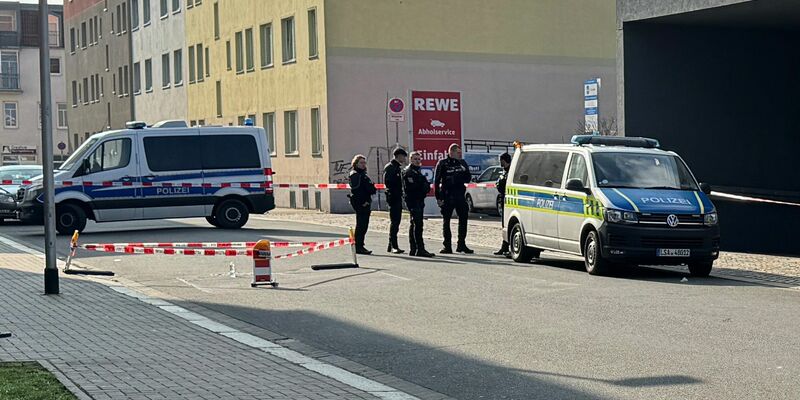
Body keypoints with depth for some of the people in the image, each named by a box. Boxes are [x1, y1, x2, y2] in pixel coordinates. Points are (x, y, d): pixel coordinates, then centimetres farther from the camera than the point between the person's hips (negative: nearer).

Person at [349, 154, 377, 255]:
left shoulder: (363, 174, 22)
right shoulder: (355, 174, -8)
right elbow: (356, 189, -18)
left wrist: (368, 201, 14)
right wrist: (362, 202, -20)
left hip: (366, 203, 10)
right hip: (359, 203, -9)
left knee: (364, 225, 11)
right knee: (361, 225, -9)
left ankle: (360, 246, 17)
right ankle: (358, 247, -7)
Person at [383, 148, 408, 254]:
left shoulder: (398, 167, 20)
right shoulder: (389, 167, -8)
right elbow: (387, 183, -16)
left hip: (398, 198, 9)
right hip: (393, 197, -9)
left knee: (396, 222, 11)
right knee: (394, 222, -11)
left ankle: (391, 246, 17)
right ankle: (394, 246, -12)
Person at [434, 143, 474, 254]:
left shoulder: (462, 163, 10)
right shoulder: (442, 164, -2)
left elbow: (468, 179, 13)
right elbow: (436, 181, -3)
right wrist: (438, 197, -9)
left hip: (460, 196, 4)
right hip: (447, 197, -4)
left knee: (463, 220, 3)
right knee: (446, 221, 1)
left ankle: (461, 244, 13)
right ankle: (447, 246, 6)